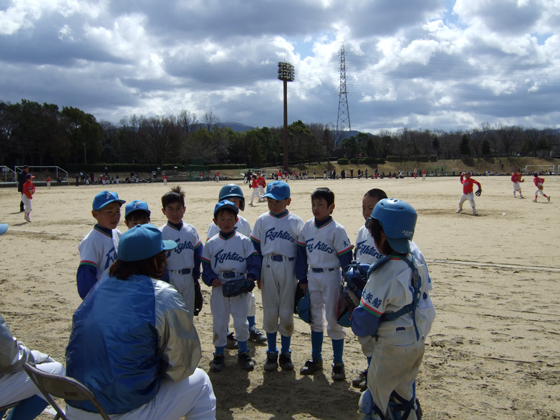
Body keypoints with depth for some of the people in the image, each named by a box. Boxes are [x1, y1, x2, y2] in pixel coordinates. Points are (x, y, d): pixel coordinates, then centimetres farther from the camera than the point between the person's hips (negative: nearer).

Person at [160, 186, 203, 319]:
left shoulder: (191, 230, 4)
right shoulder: (161, 233, -9)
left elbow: (198, 254, 7)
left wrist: (196, 277, 5)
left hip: (189, 277, 4)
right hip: (171, 278, -4)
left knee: (189, 313, 14)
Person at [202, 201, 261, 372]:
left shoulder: (244, 241, -1)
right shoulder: (211, 243, 4)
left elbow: (254, 261, -3)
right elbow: (206, 265, 5)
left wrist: (251, 276, -19)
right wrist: (211, 278, -12)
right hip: (219, 289, 1)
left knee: (241, 322, 6)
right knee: (219, 322, 8)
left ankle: (243, 352, 24)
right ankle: (219, 354, 24)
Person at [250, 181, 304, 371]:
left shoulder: (296, 222, -1)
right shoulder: (262, 220, 2)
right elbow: (256, 248, 5)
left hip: (288, 269, -1)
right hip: (268, 268, 1)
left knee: (287, 313, 5)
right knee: (269, 312, 8)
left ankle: (285, 353, 21)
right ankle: (271, 353, 22)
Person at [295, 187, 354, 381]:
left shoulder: (337, 230, -13)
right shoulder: (307, 227, 2)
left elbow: (346, 258, -11)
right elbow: (301, 252, 8)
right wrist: (302, 278, 6)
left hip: (331, 277, -5)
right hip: (312, 277, 5)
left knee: (334, 320, 2)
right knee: (315, 319, 15)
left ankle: (338, 363, 15)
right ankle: (316, 359, 28)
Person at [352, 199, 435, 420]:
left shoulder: (384, 273, -26)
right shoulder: (416, 264, -3)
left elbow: (364, 322, -20)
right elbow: (426, 308, 8)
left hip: (392, 347, -7)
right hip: (417, 343, 8)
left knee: (376, 398, 11)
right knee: (403, 394, 23)